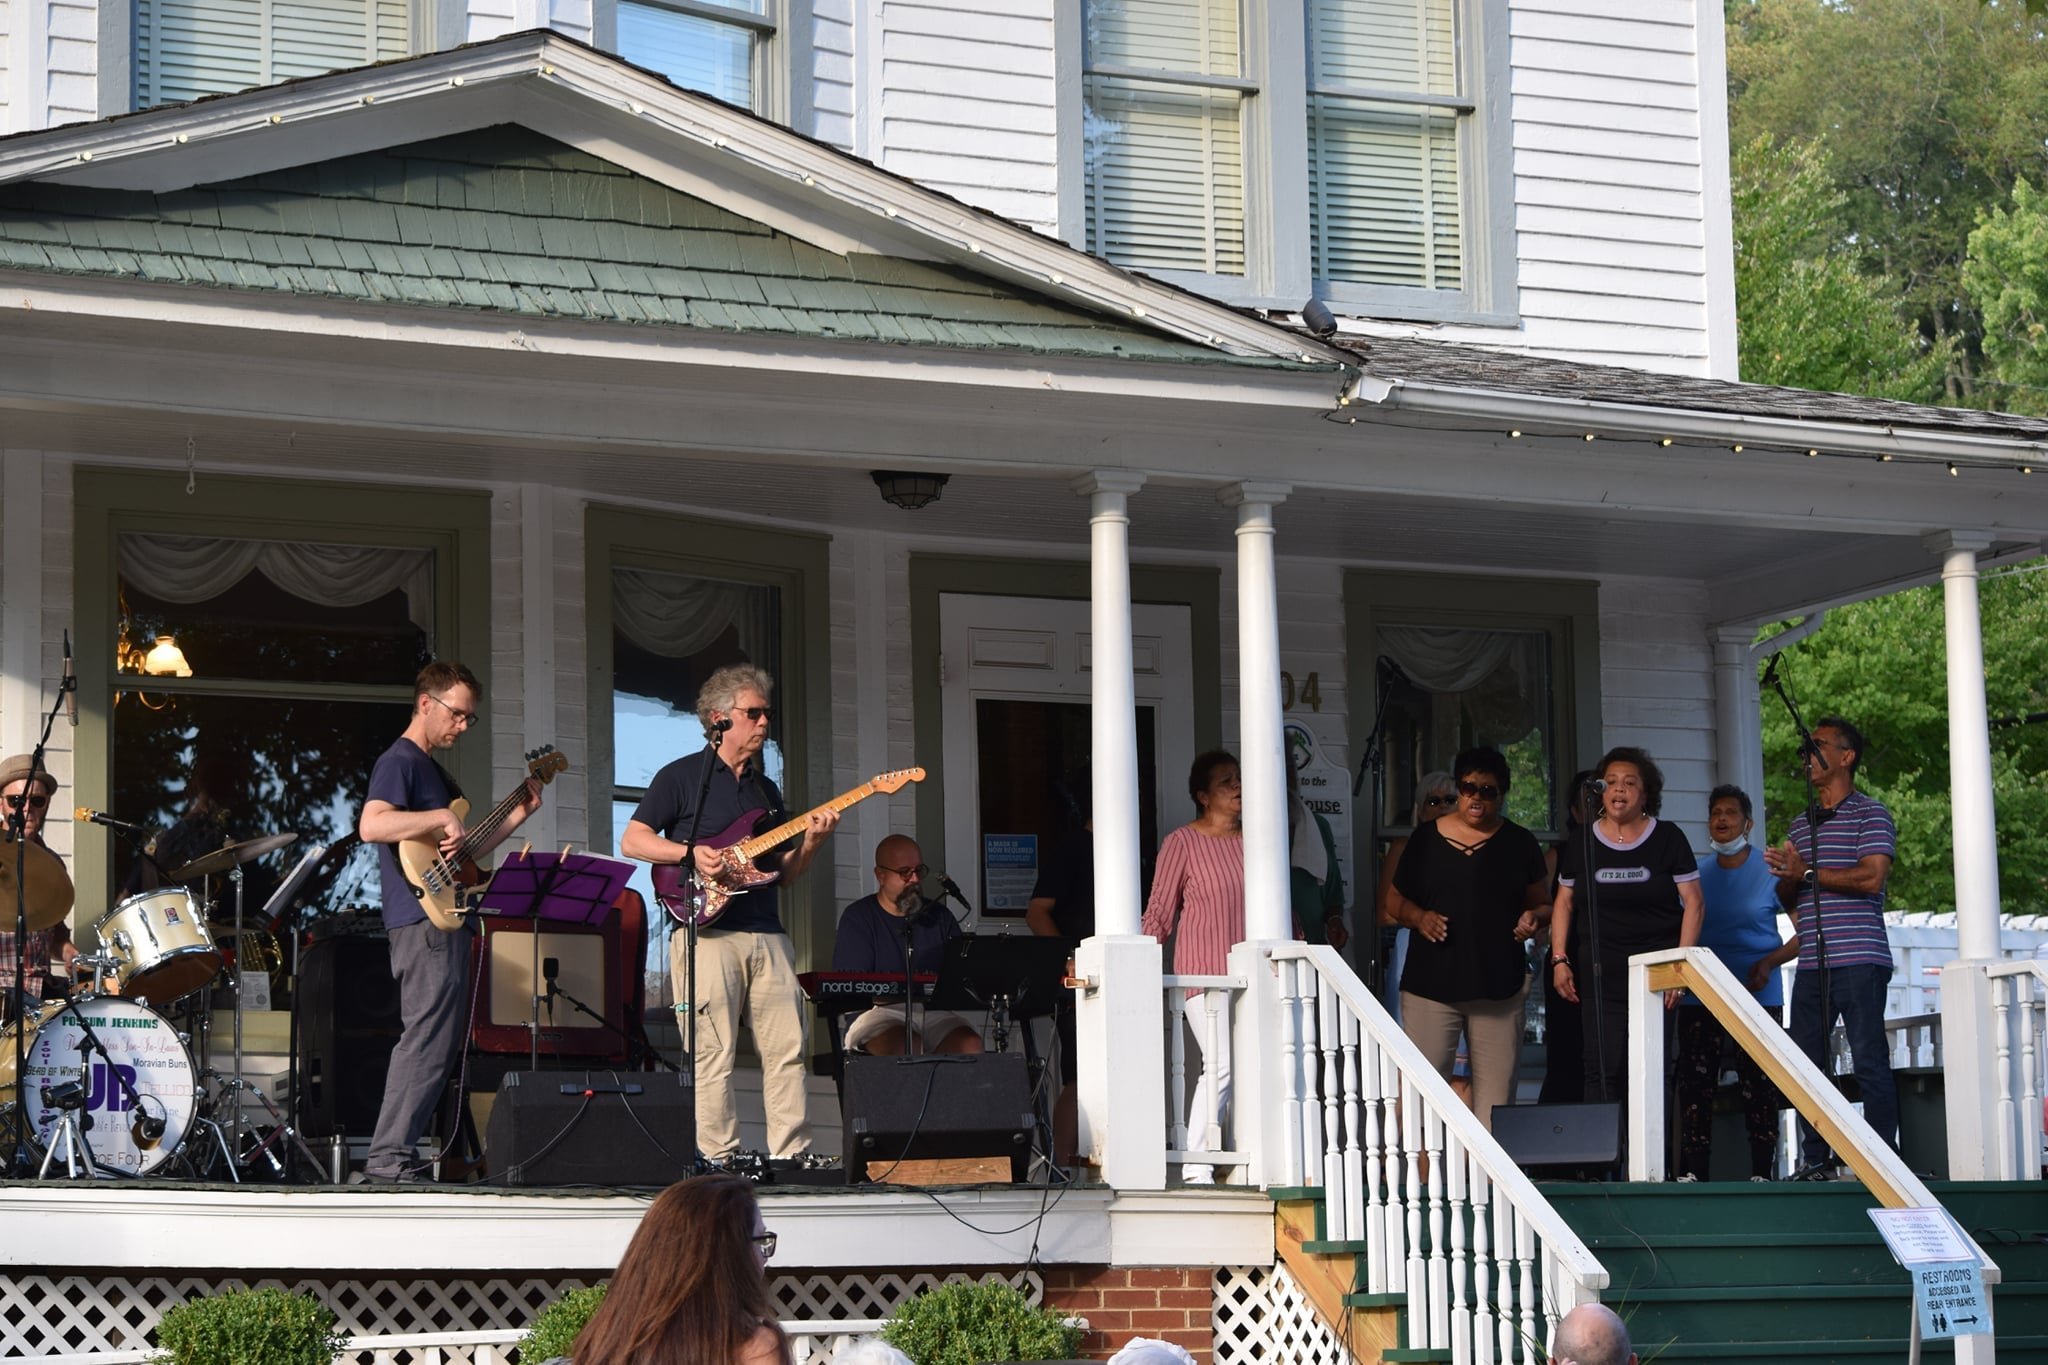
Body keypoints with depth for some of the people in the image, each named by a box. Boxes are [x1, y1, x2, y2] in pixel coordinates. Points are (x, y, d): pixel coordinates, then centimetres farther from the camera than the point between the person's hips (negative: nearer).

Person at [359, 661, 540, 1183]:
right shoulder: (399, 761, -8)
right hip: (422, 920, -11)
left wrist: (517, 816, 22)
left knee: (442, 1043, 10)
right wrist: (441, 817, -23)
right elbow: (371, 825, -25)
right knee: (427, 1042, -13)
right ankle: (387, 1160, -13)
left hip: (446, 922, 11)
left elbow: (461, 851, 27)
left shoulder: (434, 770, 24)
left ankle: (391, 1156, 12)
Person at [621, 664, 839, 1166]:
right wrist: (691, 853, -14)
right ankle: (719, 1159, -4)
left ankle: (791, 1154, 3)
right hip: (708, 931, -6)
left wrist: (809, 843, 2)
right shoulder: (682, 776, 3)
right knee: (713, 1054, -7)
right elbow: (632, 841, -2)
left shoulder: (766, 790, 22)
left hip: (767, 933, 6)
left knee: (786, 1048, 0)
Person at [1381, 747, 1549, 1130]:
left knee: (1495, 1091, 1)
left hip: (1499, 987, 1)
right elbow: (1395, 899, 14)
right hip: (1430, 984, -1)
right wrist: (1418, 917, -6)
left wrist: (1533, 918, -7)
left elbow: (1543, 903, 15)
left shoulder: (1520, 844, 9)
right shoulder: (1425, 838, 8)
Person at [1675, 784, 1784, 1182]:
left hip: (1758, 996, -3)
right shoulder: (1696, 873, 11)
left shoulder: (1771, 870, 0)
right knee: (1695, 1083, -3)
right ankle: (1691, 1173, -3)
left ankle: (1762, 1173, 2)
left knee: (1759, 1086, -3)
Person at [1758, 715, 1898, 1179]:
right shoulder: (1801, 823, 21)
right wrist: (1787, 873, -1)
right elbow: (1788, 899, 22)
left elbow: (1872, 878, -15)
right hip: (1812, 963, 7)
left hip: (1858, 961, -7)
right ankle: (1814, 1160, 11)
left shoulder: (1870, 814, -1)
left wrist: (1807, 872, -11)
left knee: (1869, 1060, -7)